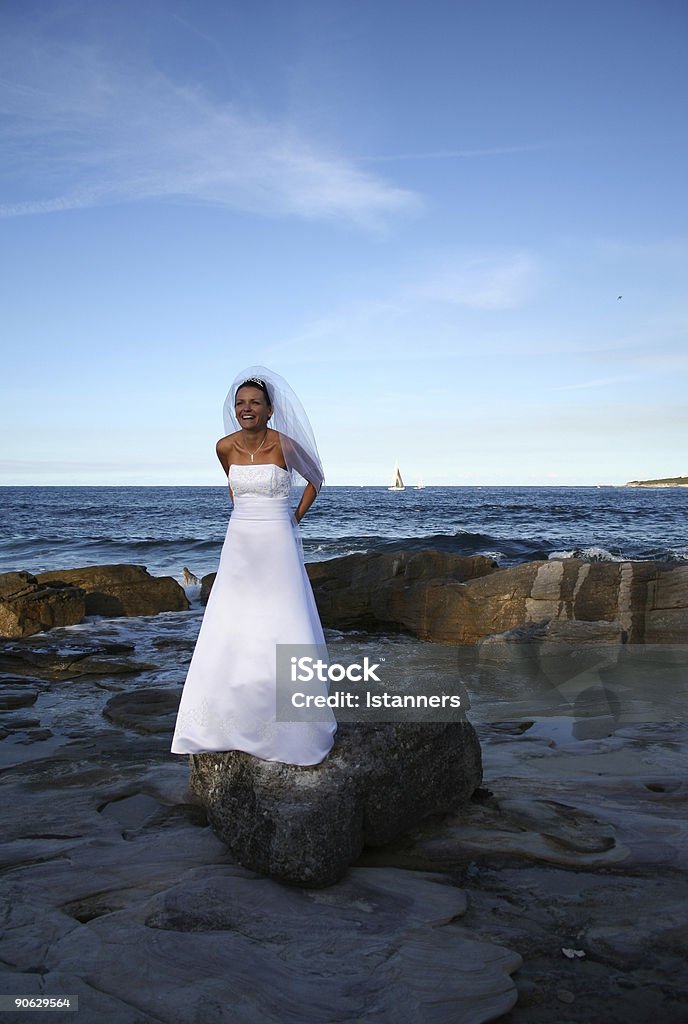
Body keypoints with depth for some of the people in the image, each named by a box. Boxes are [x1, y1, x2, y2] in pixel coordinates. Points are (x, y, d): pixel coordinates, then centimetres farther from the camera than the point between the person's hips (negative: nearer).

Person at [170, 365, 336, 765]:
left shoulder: (283, 443, -11)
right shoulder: (225, 447, 1)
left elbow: (316, 479, 6)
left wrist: (296, 517, 3)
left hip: (278, 548, -4)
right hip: (239, 548, 4)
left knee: (284, 633, -2)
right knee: (230, 636, 4)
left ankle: (293, 727, 11)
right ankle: (229, 725, 17)